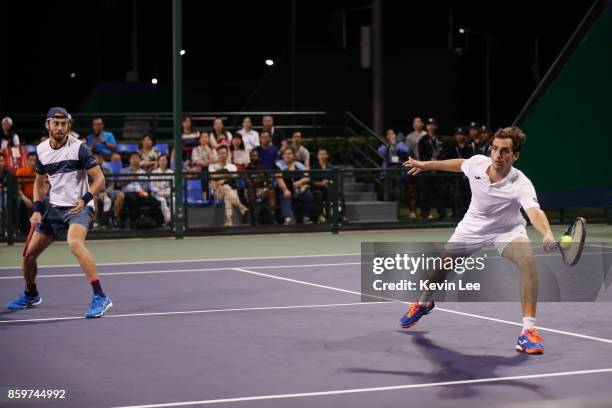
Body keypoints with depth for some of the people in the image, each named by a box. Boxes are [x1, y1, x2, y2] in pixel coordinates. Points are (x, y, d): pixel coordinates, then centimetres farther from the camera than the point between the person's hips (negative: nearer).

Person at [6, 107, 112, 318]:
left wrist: (84, 199, -27)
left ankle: (100, 297, -34)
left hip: (79, 207, -6)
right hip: (54, 208, 6)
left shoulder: (78, 148, -12)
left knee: (74, 243, -35)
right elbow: (39, 182, 18)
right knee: (29, 254, 7)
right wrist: (37, 210, 6)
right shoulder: (41, 150, 5)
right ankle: (30, 295, 37)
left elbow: (99, 179, -12)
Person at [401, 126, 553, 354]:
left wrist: (547, 234, -75)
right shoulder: (477, 163, -23)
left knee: (527, 260, -32)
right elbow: (459, 164, 3)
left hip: (507, 230, -4)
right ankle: (424, 303, 48)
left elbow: (534, 211, -54)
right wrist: (426, 165, 14)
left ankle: (528, 330, -28)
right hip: (473, 226, 4)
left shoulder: (521, 185, -35)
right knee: (441, 265, 12)